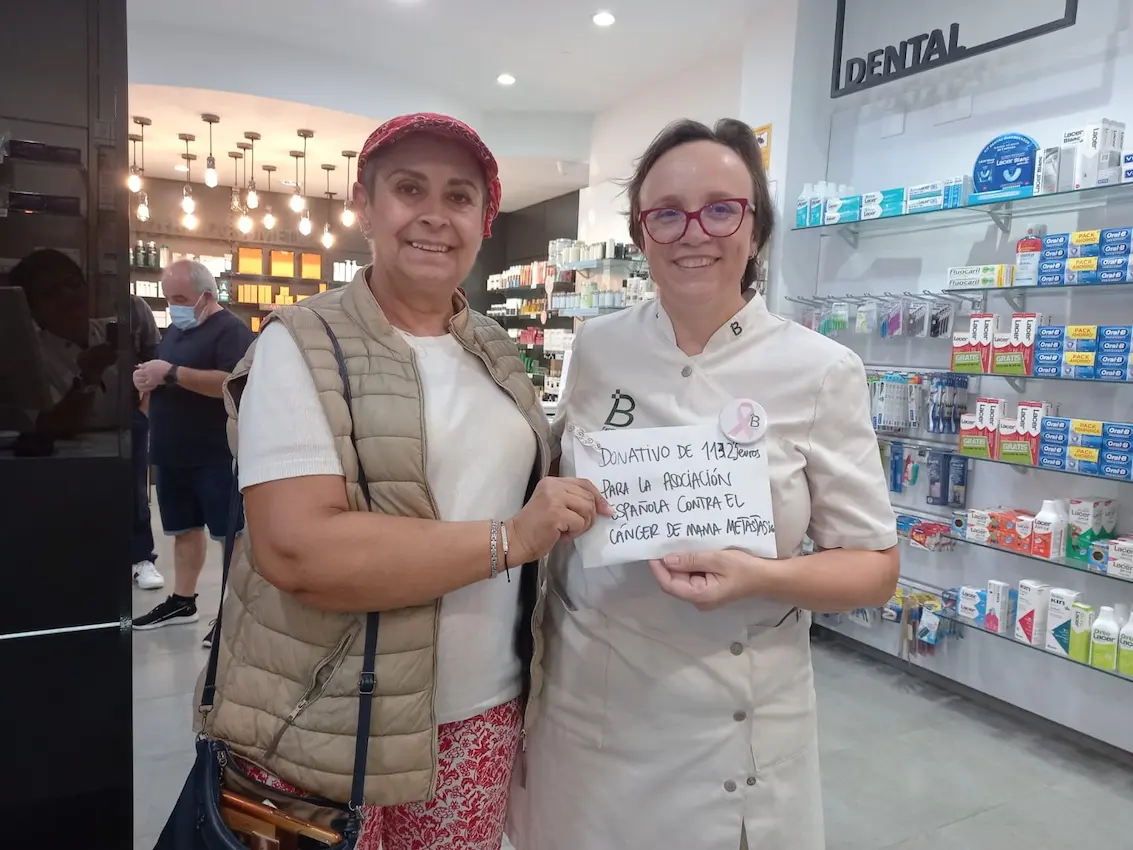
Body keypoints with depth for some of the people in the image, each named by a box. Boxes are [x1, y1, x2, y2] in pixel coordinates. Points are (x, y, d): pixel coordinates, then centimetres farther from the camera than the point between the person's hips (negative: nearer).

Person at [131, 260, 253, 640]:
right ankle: (182, 601, 27)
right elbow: (163, 380, 24)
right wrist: (145, 378, 0)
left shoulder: (231, 330, -10)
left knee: (232, 533, -1)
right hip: (172, 454, 8)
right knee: (184, 529, 16)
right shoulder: (175, 330, 17)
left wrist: (172, 373, -24)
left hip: (217, 456, -8)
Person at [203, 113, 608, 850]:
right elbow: (297, 549, -23)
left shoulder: (497, 352, 6)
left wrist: (560, 515, 1)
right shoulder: (302, 346, -11)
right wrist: (510, 539, -24)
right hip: (330, 728, -4)